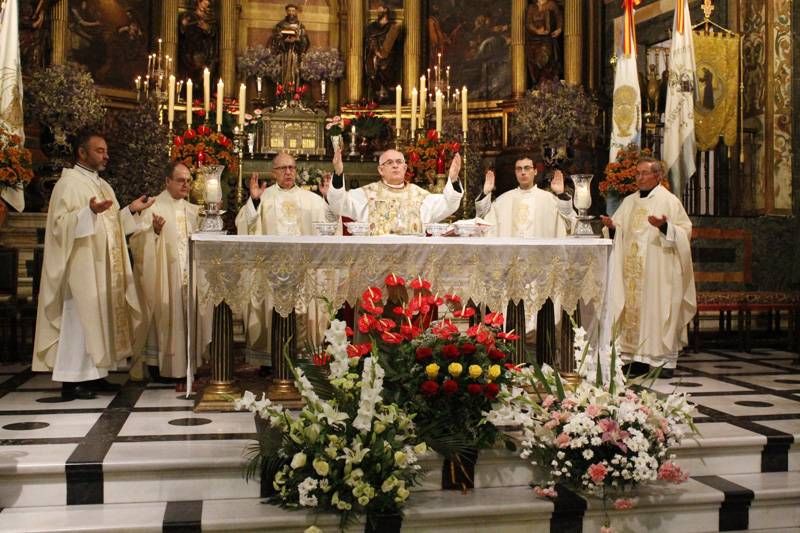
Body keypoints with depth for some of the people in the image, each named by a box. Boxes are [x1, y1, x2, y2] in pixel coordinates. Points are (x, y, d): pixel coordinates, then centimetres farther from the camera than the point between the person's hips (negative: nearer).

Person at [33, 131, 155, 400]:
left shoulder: (102, 184, 16)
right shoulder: (68, 183, -9)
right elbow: (60, 223, -19)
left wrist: (131, 210, 5)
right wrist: (90, 211, -32)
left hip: (103, 266, 9)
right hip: (81, 266, -9)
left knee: (100, 317, 9)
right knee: (79, 318, -7)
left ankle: (92, 374, 16)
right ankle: (71, 380, -2)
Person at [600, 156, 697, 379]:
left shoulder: (669, 200, 0)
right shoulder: (629, 201, 16)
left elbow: (685, 230, -5)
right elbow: (619, 231, 19)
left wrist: (664, 226, -22)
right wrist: (611, 226, -3)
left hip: (658, 270, -5)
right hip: (632, 270, 5)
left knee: (660, 310, -5)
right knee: (634, 310, 2)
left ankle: (666, 360, 0)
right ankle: (639, 357, 8)